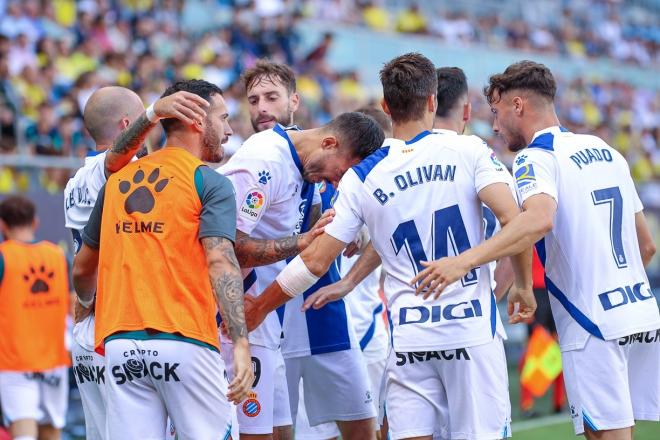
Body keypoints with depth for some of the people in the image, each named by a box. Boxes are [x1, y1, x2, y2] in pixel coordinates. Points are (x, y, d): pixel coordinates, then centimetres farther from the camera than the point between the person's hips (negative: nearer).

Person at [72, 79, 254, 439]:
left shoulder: (117, 182, 16)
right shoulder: (210, 183, 0)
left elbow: (83, 269, 23)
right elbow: (220, 262, -14)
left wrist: (86, 305, 44)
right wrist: (240, 343, -20)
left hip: (119, 342, 5)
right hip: (184, 341, -5)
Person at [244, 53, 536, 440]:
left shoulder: (361, 178, 3)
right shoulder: (468, 152, -1)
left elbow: (315, 260, 2)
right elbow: (513, 220, -12)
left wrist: (258, 309, 15)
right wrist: (524, 286, 3)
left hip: (409, 337, 1)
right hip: (473, 330, -1)